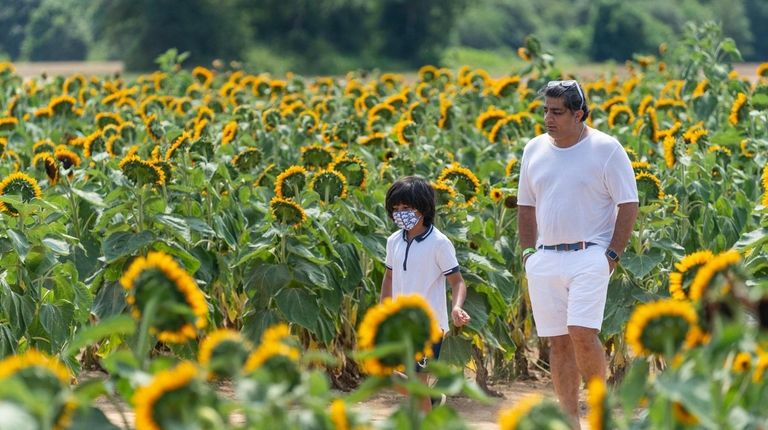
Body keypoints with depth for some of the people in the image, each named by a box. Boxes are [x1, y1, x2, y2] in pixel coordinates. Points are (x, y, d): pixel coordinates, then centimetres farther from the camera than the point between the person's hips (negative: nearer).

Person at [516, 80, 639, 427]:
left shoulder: (606, 150, -4)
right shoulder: (534, 150, 11)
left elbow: (628, 206, -3)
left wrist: (613, 254, -8)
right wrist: (527, 252, 10)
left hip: (589, 256, -5)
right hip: (544, 260, 5)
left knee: (582, 333, -17)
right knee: (558, 341, 4)